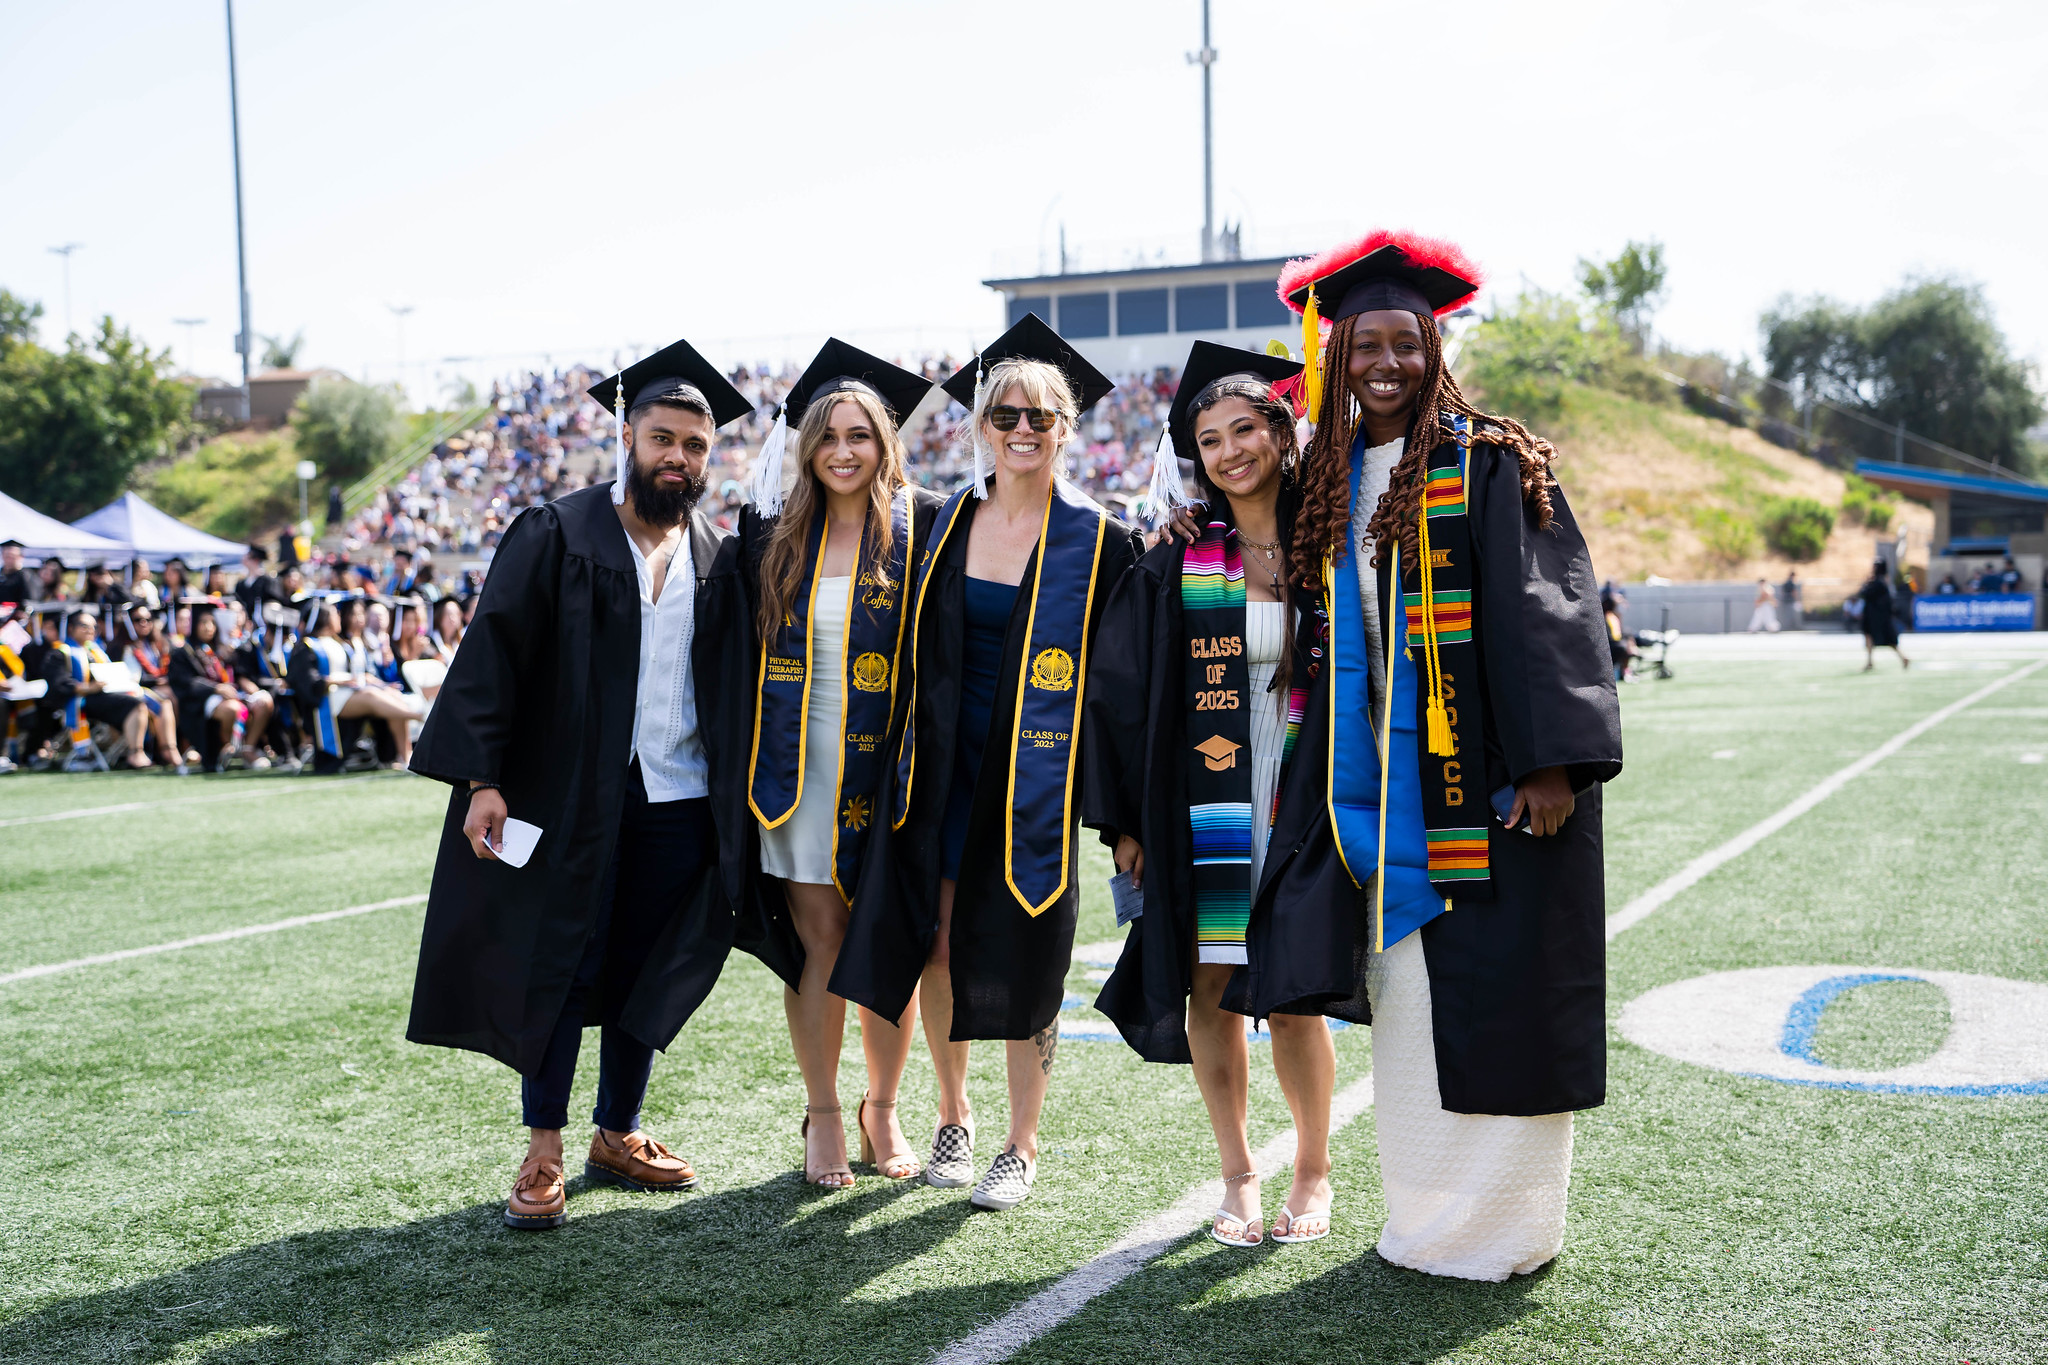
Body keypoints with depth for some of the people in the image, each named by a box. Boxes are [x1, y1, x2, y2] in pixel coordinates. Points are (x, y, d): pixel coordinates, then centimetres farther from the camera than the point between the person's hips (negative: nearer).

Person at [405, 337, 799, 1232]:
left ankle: (618, 1137, 28)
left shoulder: (720, 561, 8)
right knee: (556, 971, 3)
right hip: (569, 798, -4)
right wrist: (482, 779, -13)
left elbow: (738, 689, 11)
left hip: (680, 802, 4)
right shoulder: (556, 537, -3)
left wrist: (739, 802, 4)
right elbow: (494, 654, -7)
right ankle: (543, 1153, 16)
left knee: (645, 973, 12)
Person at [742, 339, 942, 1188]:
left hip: (887, 763, -1)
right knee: (819, 940, 2)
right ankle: (823, 1118, 16)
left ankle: (882, 1112, 23)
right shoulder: (776, 532, 6)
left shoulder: (922, 525, -2)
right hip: (803, 762, 1)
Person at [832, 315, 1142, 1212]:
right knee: (937, 943, 5)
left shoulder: (1096, 544, -4)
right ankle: (952, 1120, 25)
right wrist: (915, 757, 8)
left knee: (1021, 960, 2)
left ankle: (1023, 1146, 18)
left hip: (1035, 776, -3)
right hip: (946, 766, 3)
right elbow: (918, 656, 13)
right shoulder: (946, 526, 6)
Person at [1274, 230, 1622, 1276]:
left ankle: (1502, 1225, 12)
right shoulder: (1334, 482, 13)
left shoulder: (1489, 463, -5)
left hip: (1483, 779, -5)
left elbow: (1544, 612, -12)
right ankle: (1428, 1217, 20)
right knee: (1407, 989, 9)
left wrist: (1551, 761, -19)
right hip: (1385, 780, 5)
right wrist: (1330, 777, 13)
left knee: (1496, 993, -1)